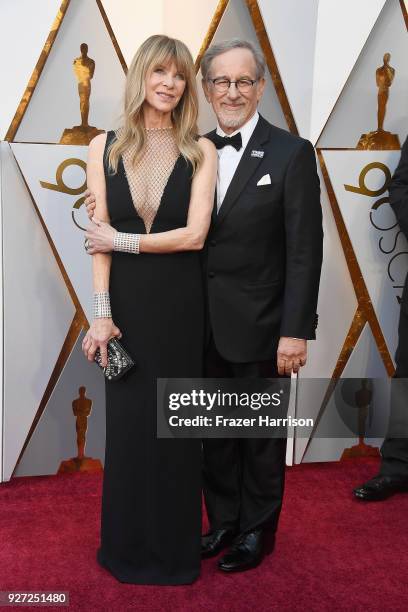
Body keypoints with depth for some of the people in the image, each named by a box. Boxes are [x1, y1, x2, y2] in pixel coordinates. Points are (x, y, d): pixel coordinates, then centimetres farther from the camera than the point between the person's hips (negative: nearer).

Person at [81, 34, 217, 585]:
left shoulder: (200, 151, -1)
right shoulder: (105, 147, 3)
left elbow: (194, 234, -10)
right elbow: (99, 238, -3)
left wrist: (123, 240, -9)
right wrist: (101, 311, -9)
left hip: (178, 304, -1)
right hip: (126, 302, 1)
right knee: (127, 421, 10)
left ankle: (173, 546, 29)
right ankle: (127, 545, 31)